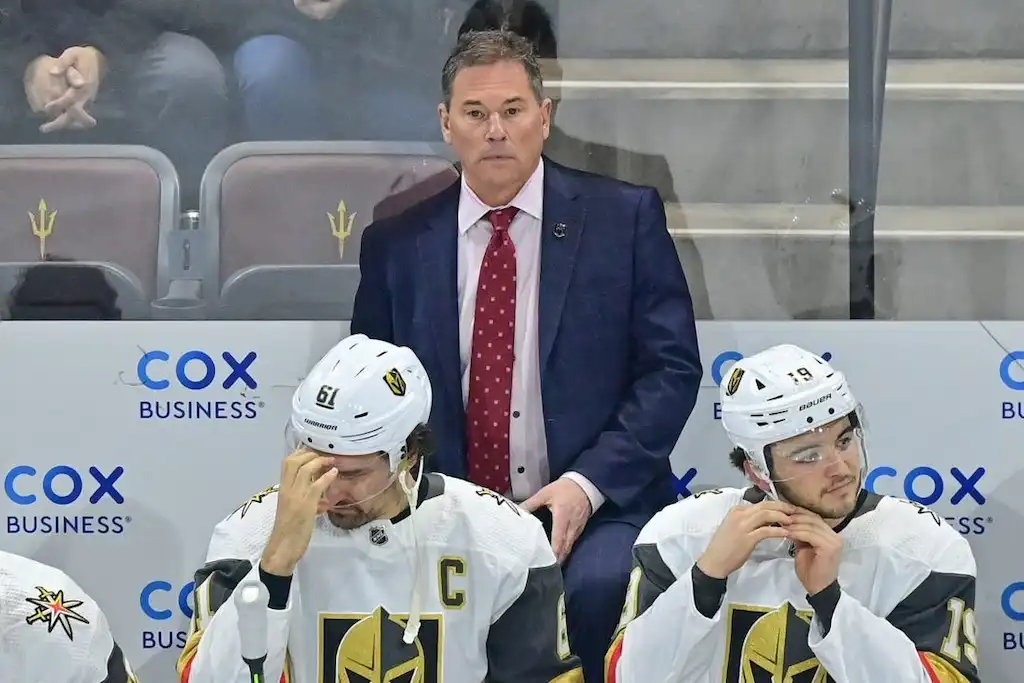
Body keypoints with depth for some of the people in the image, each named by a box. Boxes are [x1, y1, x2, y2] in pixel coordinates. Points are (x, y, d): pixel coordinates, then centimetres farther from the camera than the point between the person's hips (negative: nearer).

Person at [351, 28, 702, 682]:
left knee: (597, 588, -34)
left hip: (597, 507, -1)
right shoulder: (395, 244, 9)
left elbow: (672, 368, 0)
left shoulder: (626, 216, 3)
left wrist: (588, 483, -12)